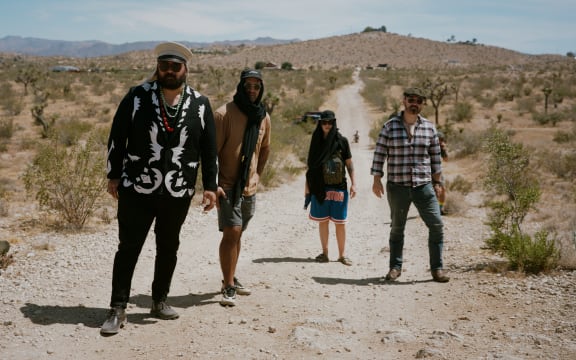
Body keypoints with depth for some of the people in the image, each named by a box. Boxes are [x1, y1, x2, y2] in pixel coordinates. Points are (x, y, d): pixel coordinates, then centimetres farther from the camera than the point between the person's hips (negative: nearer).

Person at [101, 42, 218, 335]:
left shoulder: (200, 104, 3)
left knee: (168, 249, 13)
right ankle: (118, 309, 9)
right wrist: (114, 176, 0)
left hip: (178, 193, 2)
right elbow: (117, 138, 1)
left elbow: (209, 149, 5)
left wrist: (210, 186, 3)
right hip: (137, 189, -2)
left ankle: (159, 301, 29)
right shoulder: (137, 96, -3)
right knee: (128, 248, 0)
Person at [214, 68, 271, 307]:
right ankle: (228, 288, -8)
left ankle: (231, 279, 27)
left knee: (237, 234, 15)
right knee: (231, 233, -13)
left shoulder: (263, 117, 6)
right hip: (228, 186, -6)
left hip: (249, 187, 6)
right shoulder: (224, 114, -13)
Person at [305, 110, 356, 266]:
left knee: (340, 222, 1)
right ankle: (324, 253, 15)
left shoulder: (342, 141, 1)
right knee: (323, 220, 5)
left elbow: (349, 163, 5)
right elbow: (310, 165, 9)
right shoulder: (317, 141, 5)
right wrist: (307, 186, 6)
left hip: (339, 187, -1)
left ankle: (342, 254, 9)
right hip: (320, 188, 1)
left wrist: (353, 183, -2)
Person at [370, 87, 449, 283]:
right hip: (397, 186, -2)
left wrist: (437, 182, 12)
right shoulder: (390, 126, -1)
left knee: (437, 225, -4)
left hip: (423, 186, 2)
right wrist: (376, 179, -4)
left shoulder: (429, 127, 6)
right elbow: (379, 153, 1)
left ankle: (437, 268, 7)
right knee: (397, 228, 9)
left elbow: (435, 156, 12)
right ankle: (395, 267, 21)